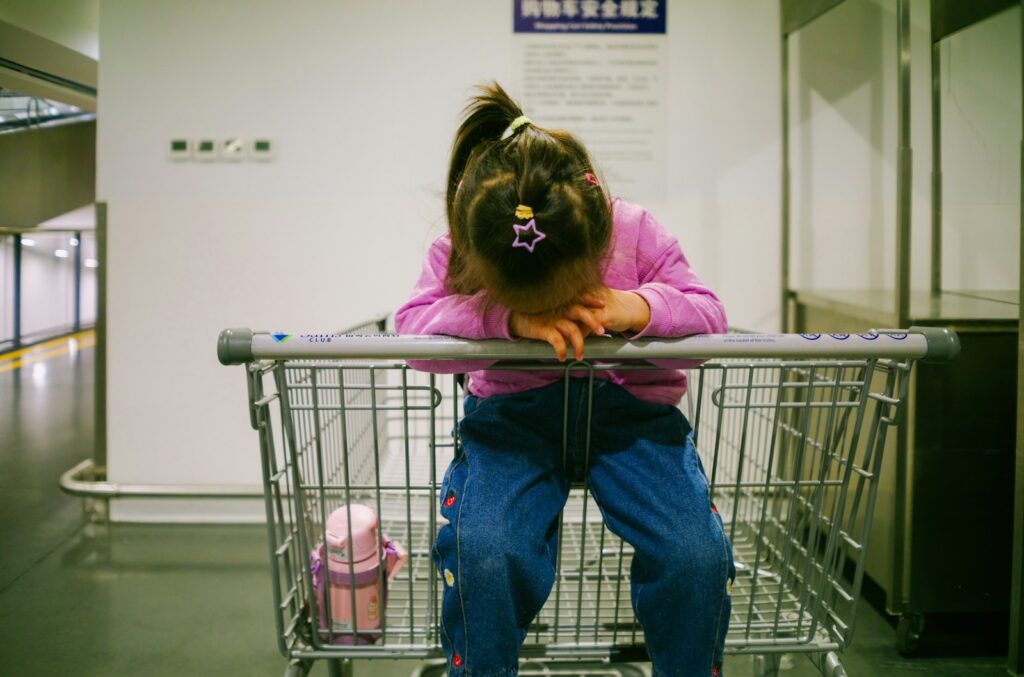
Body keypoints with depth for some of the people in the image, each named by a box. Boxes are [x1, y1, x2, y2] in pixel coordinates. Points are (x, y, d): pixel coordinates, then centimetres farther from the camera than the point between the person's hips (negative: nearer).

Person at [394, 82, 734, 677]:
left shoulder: (638, 234, -13)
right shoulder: (460, 251, -13)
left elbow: (710, 314, -7)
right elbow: (412, 326, -20)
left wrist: (641, 308, -29)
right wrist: (507, 321, -36)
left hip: (632, 410, 1)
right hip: (513, 411, 0)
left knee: (697, 554, -22)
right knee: (481, 549, -29)